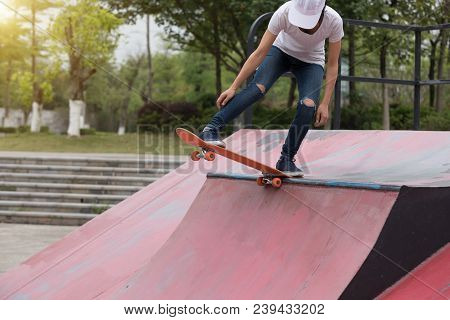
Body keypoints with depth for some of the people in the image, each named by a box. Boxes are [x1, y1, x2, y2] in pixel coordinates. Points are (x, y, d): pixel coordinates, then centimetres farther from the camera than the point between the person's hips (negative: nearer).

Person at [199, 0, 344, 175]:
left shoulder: (334, 21, -32)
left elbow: (332, 65, -19)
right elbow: (260, 53, -28)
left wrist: (325, 104, -21)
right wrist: (233, 88, -28)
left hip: (311, 62, 1)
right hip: (281, 51, -1)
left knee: (308, 105, -22)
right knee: (258, 87, -27)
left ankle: (286, 160, -8)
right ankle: (211, 129, -30)